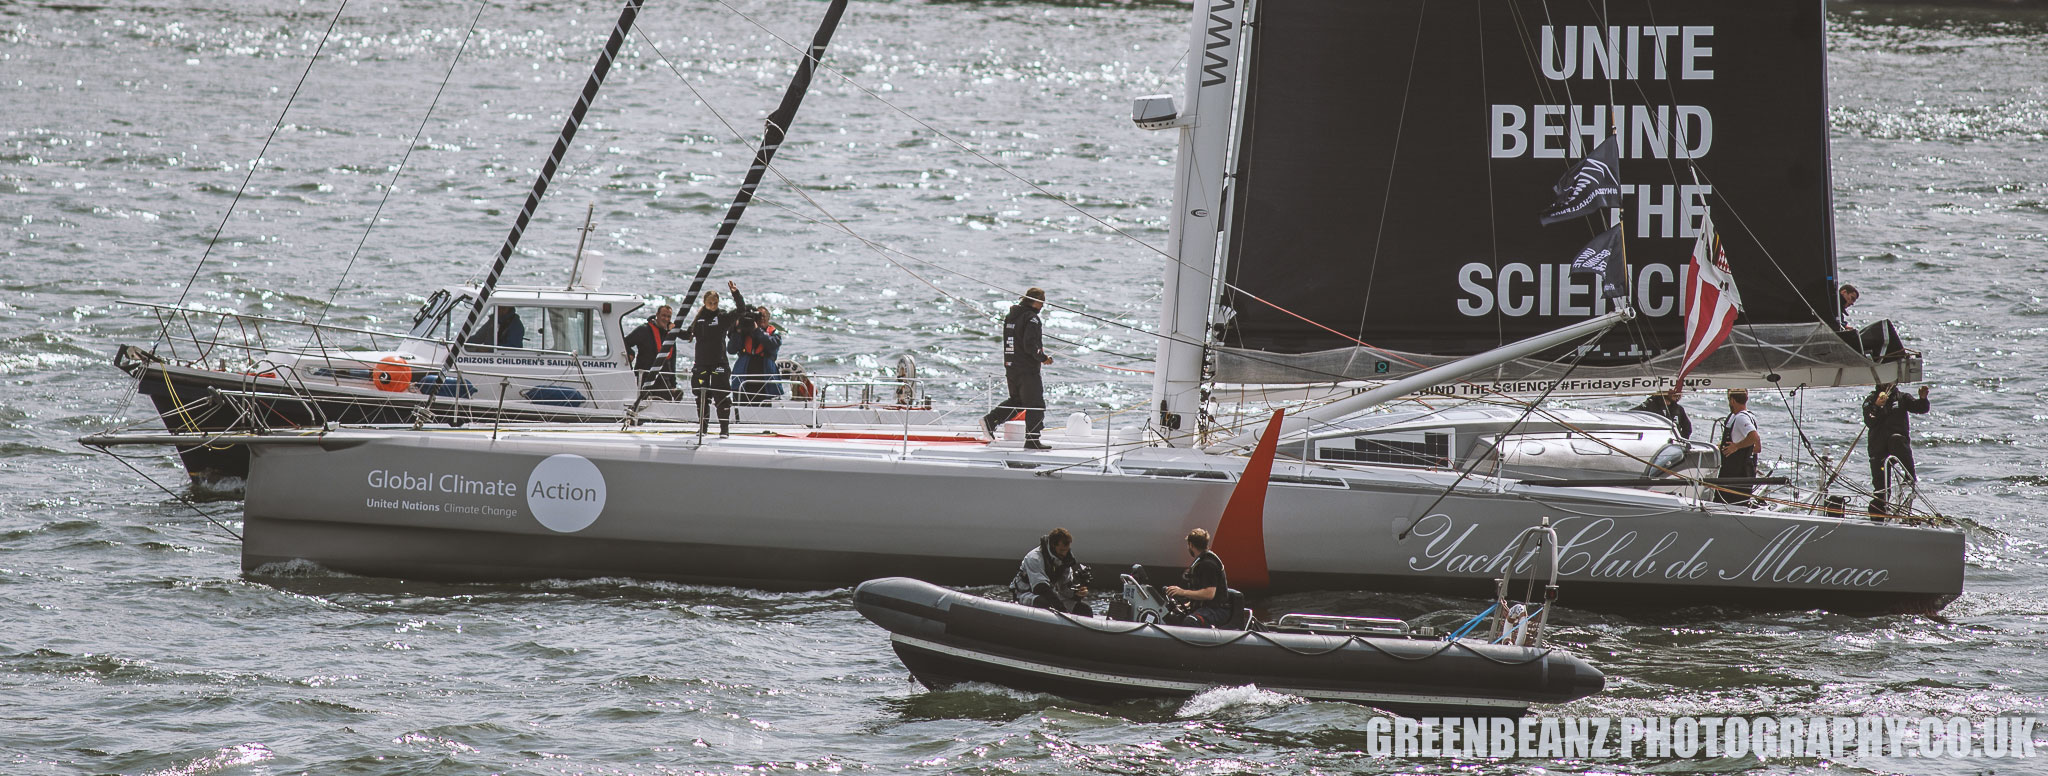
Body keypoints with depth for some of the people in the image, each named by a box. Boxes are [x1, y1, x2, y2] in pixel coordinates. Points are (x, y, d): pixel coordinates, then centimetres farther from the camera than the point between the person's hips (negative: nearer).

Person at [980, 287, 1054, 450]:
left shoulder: (1011, 316, 11)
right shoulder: (1031, 318, -16)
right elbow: (1030, 345, -23)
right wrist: (1042, 358, -10)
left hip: (1010, 368, 8)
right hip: (1027, 369, -8)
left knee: (1016, 400, 23)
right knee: (1035, 405, -1)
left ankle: (990, 420, 13)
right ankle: (1032, 441, 0)